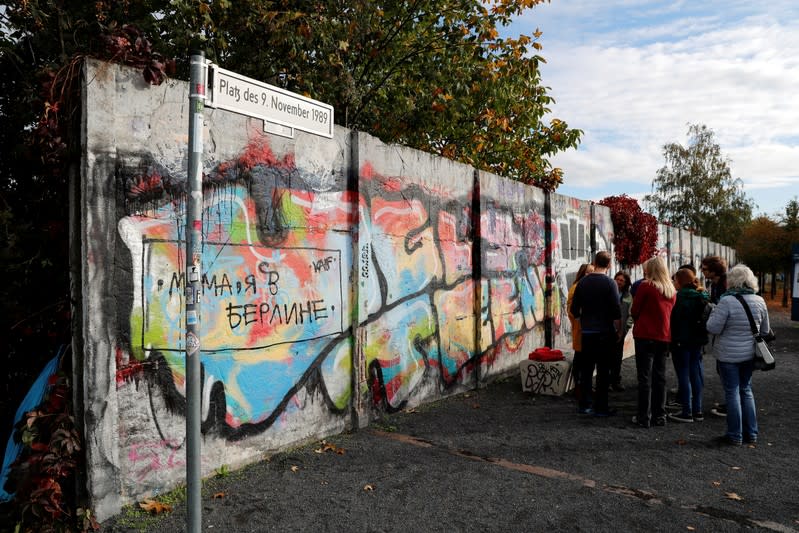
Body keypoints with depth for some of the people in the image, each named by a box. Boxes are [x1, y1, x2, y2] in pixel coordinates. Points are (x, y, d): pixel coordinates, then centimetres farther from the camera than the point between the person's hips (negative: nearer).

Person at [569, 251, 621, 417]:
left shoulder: (582, 282, 3)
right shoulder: (610, 283, -9)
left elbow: (574, 309, 6)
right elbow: (616, 311, -13)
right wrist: (618, 330, -1)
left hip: (586, 332, 4)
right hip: (605, 333, -4)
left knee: (586, 368, 11)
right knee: (603, 370, 2)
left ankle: (584, 404, 16)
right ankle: (601, 407, 6)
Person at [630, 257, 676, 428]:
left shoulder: (646, 286, -10)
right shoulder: (671, 290, 7)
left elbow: (634, 311, -6)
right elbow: (670, 313, 15)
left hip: (645, 336, -5)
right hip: (664, 337, 6)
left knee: (645, 377, -1)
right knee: (660, 377, 13)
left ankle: (644, 417, 2)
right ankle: (660, 415, 19)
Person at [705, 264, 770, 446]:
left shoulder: (727, 301, -19)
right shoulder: (759, 301, 0)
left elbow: (713, 328, -18)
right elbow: (765, 330, 10)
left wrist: (713, 312, -2)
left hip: (728, 355, -5)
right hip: (750, 354, 6)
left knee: (732, 393, 3)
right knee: (746, 391, 17)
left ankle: (735, 435, 10)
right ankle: (751, 433, 24)